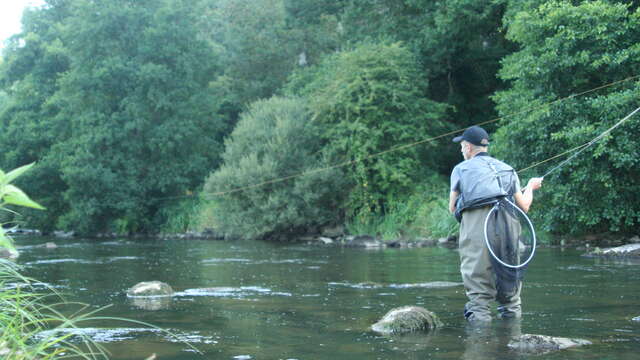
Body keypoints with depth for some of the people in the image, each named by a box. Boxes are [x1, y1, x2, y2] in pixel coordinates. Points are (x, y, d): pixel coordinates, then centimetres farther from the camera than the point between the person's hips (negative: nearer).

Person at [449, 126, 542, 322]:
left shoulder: (461, 168, 14)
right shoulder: (507, 169, 22)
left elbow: (452, 208, 19)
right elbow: (524, 206, 21)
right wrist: (530, 187, 41)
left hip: (475, 227, -3)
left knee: (478, 292, -5)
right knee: (509, 290, 9)